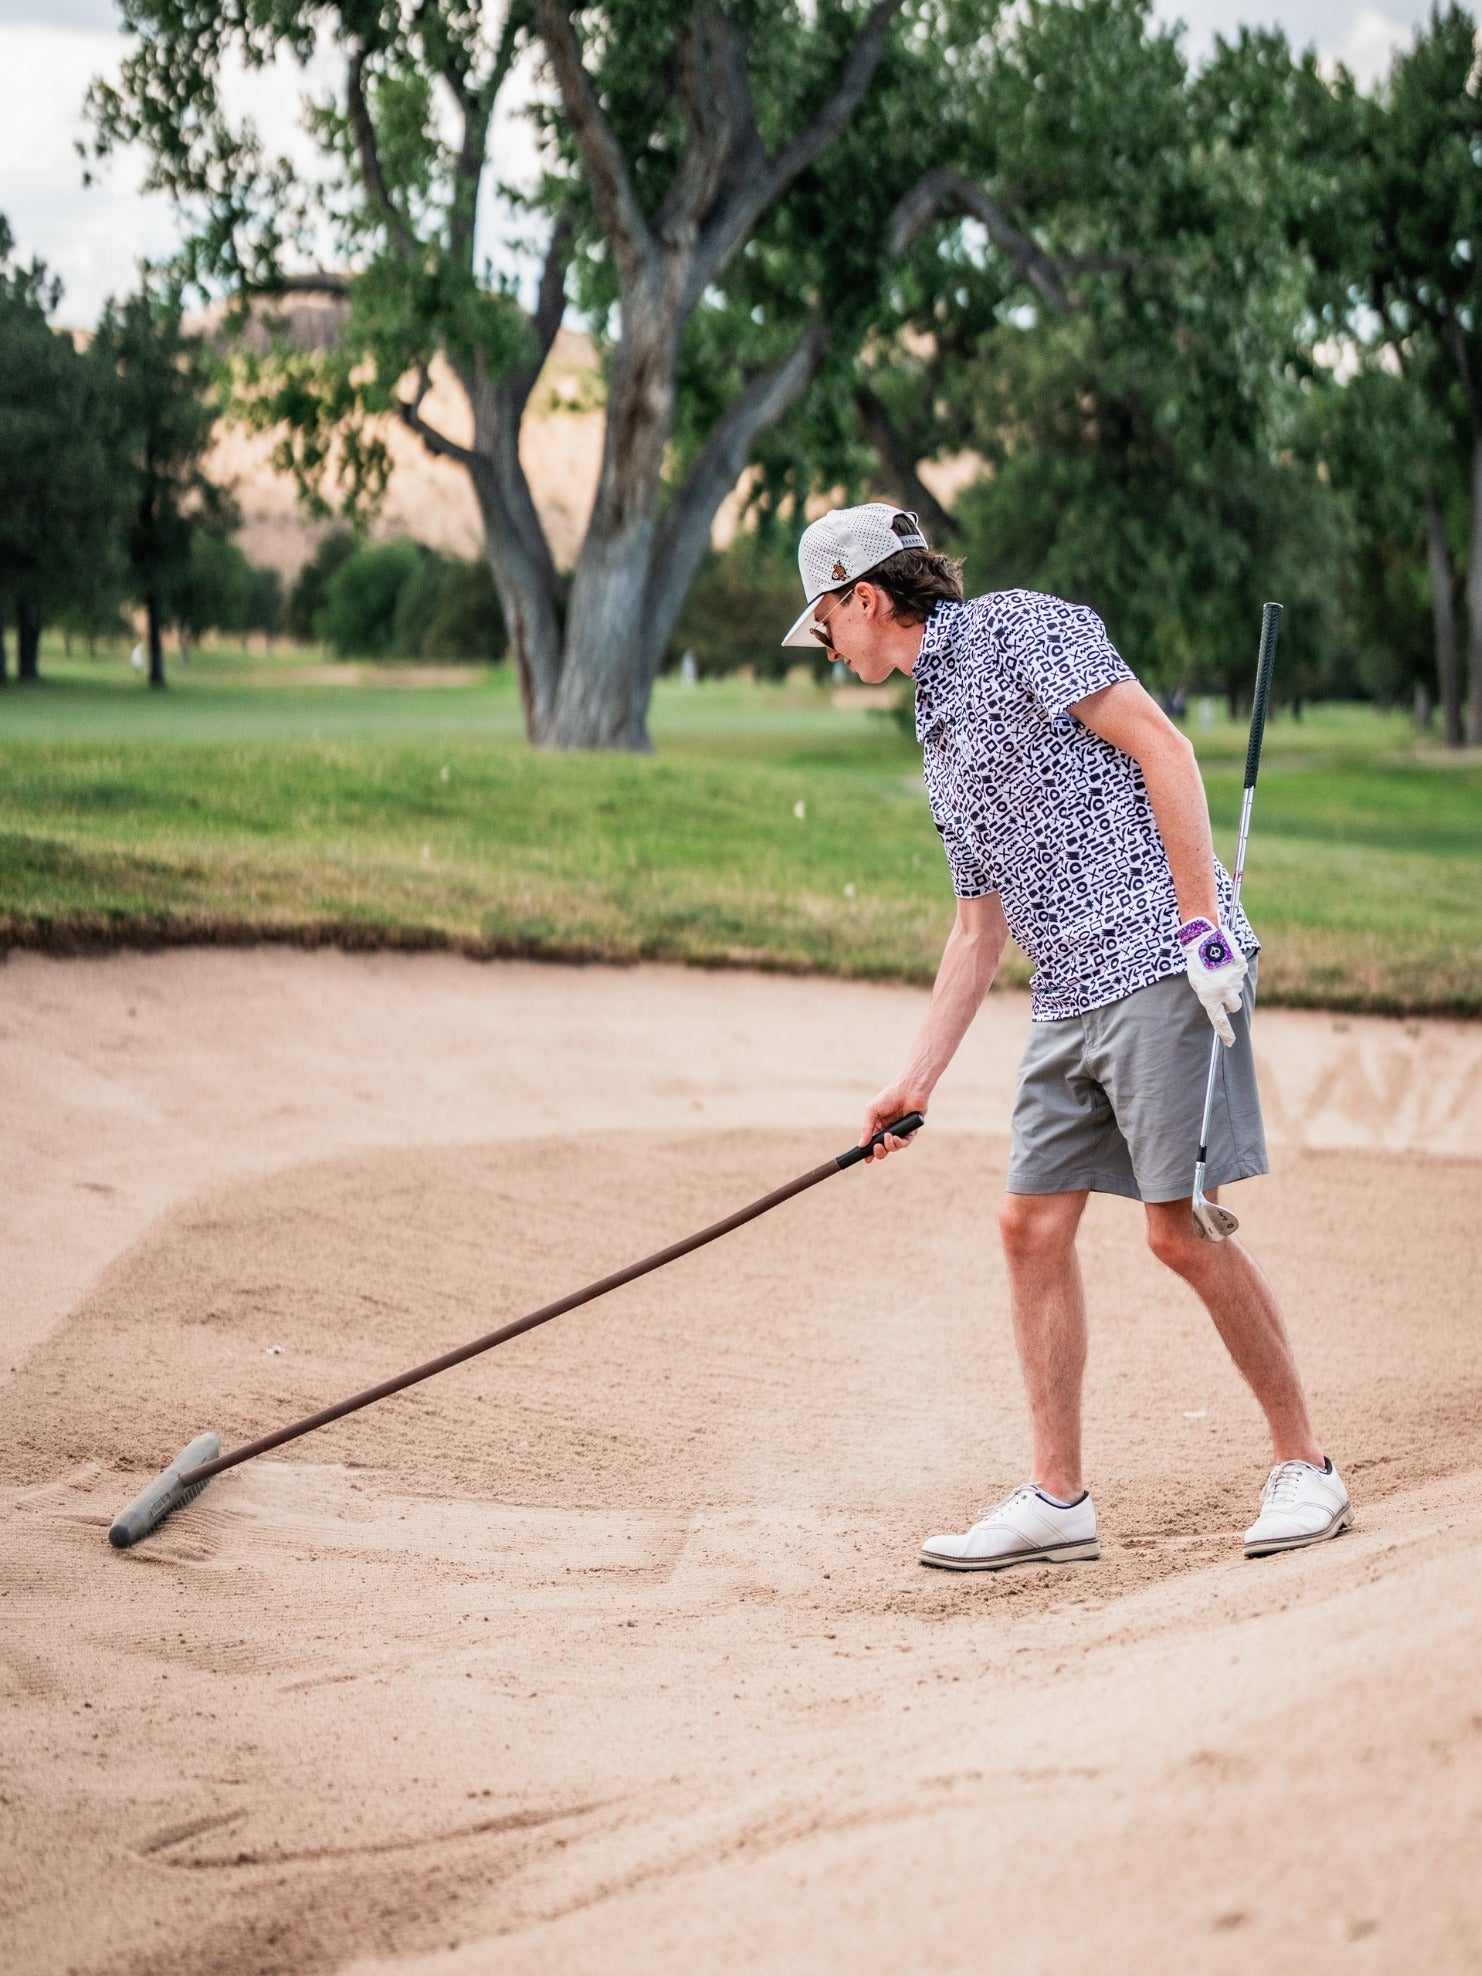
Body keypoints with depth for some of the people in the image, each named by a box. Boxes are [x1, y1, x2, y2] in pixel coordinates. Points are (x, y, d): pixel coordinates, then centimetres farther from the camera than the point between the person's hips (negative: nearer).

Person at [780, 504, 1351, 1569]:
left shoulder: (1020, 627, -3)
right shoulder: (940, 726, 22)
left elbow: (1162, 745, -12)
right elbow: (980, 925, 26)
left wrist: (1203, 922, -18)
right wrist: (919, 1079, 25)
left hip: (1163, 970, -9)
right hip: (1070, 1001, 9)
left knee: (1182, 1228, -9)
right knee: (1032, 1224, 5)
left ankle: (1306, 1465, 4)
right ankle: (1058, 1500, 11)